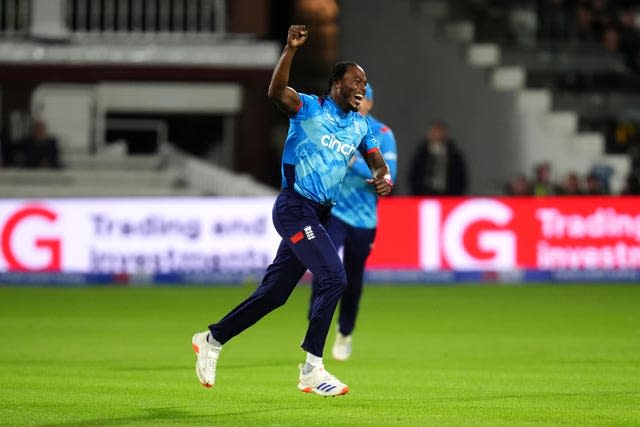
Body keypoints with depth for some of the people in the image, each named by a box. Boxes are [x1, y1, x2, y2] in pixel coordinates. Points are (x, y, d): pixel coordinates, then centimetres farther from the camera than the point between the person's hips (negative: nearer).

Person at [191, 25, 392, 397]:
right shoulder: (310, 108, -5)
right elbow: (277, 91, -23)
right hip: (296, 207, -7)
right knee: (334, 279, -18)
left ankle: (212, 340, 25)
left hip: (318, 215, 7)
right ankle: (312, 370, -14)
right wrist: (291, 50, -38)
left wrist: (384, 178, -12)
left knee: (275, 291, 10)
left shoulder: (361, 126, 14)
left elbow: (378, 162, 13)